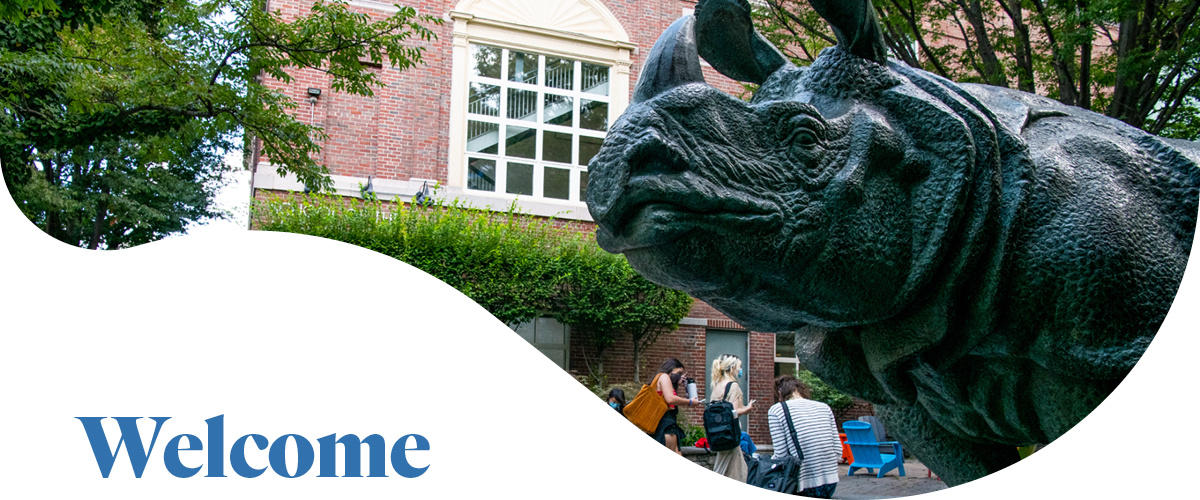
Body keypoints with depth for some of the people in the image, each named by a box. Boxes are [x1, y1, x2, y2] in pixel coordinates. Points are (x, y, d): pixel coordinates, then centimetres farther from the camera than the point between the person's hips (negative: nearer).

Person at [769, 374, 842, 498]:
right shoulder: (824, 407, 11)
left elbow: (781, 455, -8)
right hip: (831, 485, 6)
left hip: (804, 487, -6)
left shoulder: (776, 410, -2)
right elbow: (838, 452, 9)